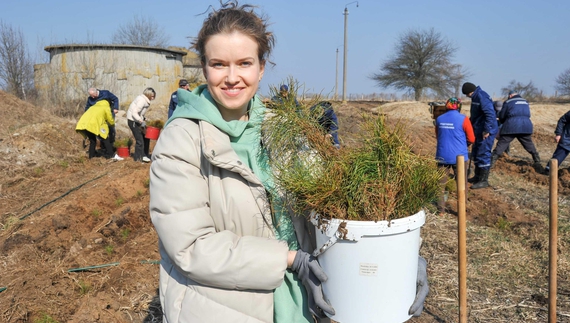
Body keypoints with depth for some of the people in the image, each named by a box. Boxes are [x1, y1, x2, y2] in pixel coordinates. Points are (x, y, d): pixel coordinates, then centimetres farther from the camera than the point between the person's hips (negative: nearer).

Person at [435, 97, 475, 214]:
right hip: (459, 156, -3)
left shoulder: (439, 119, 2)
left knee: (441, 182, 13)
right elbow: (471, 139, -3)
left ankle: (440, 207, 16)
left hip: (443, 156, 3)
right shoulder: (463, 119, -10)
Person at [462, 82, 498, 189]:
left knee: (483, 155, -5)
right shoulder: (476, 97, 11)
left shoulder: (481, 97, -21)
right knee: (475, 153, 18)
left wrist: (487, 130, -26)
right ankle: (478, 176, 31)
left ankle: (484, 180, 2)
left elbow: (490, 114, -28)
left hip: (486, 132, -11)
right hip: (479, 131, 11)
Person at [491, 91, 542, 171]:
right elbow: (528, 115, 24)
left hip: (511, 127, -4)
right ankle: (537, 163, 18)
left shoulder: (508, 102, 6)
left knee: (501, 145, -1)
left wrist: (502, 122, 29)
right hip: (526, 127, 4)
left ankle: (491, 163, -6)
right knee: (530, 146, 16)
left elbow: (501, 117, 9)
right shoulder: (526, 102, 21)